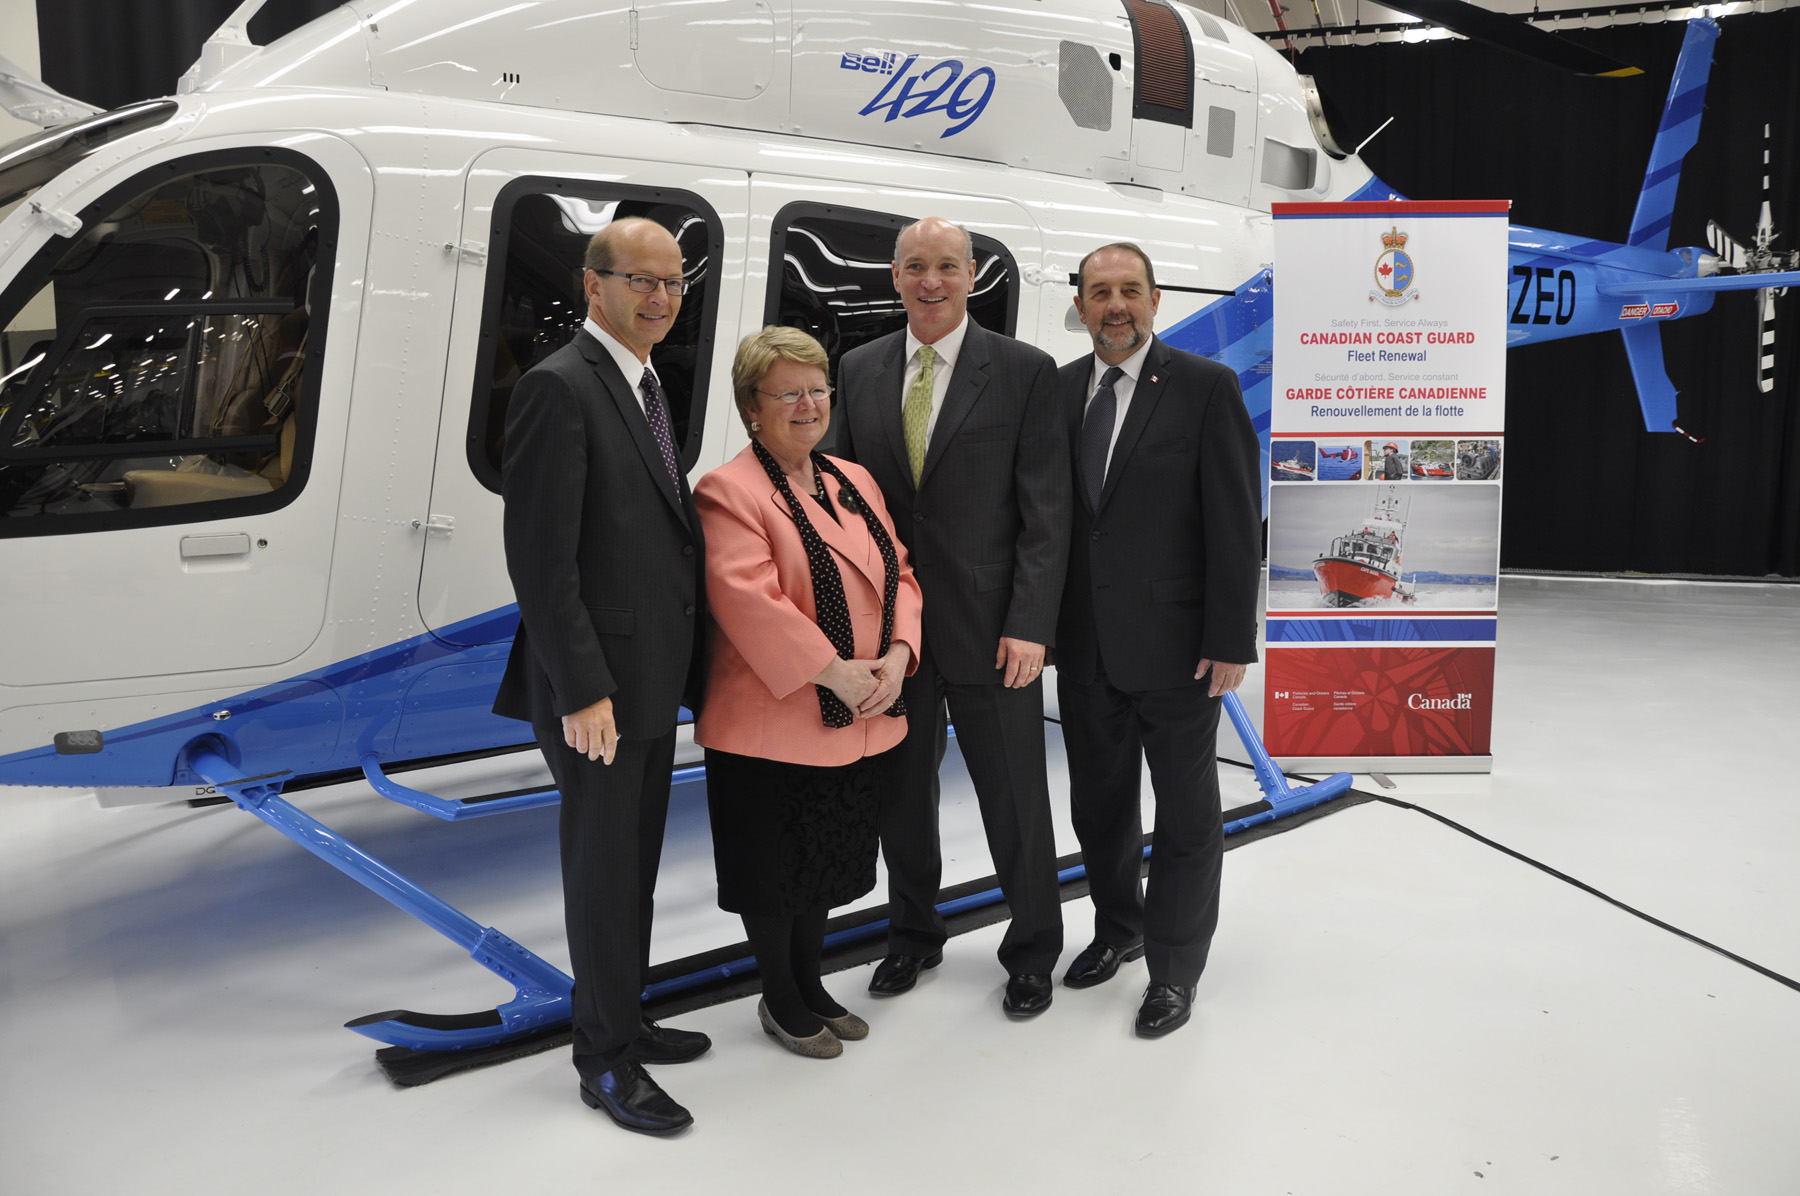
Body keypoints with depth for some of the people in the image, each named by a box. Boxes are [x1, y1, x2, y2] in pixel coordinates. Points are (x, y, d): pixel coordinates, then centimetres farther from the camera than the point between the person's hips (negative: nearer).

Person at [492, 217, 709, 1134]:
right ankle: (606, 1059, 20)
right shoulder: (560, 386, -16)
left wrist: (675, 665, 13)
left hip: (653, 675, 9)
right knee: (603, 867, 4)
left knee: (635, 860, 19)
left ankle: (620, 1018, 36)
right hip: (599, 681, -9)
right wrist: (582, 690, -22)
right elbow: (540, 556, -20)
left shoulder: (645, 384, 13)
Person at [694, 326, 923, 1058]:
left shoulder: (855, 482, 11)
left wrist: (896, 654, -9)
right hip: (772, 724, -7)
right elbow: (747, 597, -23)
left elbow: (896, 574, 9)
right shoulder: (730, 491, -13)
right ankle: (779, 1000, 29)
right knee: (774, 870, 8)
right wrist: (831, 670, -25)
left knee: (828, 862, 19)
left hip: (858, 723, 7)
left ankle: (810, 986, 38)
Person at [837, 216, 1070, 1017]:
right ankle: (913, 935, 37)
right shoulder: (860, 369, 7)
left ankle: (1032, 951, 29)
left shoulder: (1025, 371, -4)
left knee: (1015, 798, 8)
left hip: (989, 626, -3)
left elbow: (1046, 511, -7)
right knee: (900, 791, 16)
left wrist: (1030, 625, -14)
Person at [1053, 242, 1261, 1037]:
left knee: (1185, 816, 10)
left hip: (1175, 646, -4)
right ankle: (1117, 928, 40)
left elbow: (1236, 522, -10)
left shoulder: (1205, 387, -8)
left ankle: (1175, 969, 26)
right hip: (1085, 645, 5)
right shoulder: (1059, 389, 6)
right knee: (1098, 805, 18)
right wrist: (1043, 625, 3)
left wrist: (1230, 642, -14)